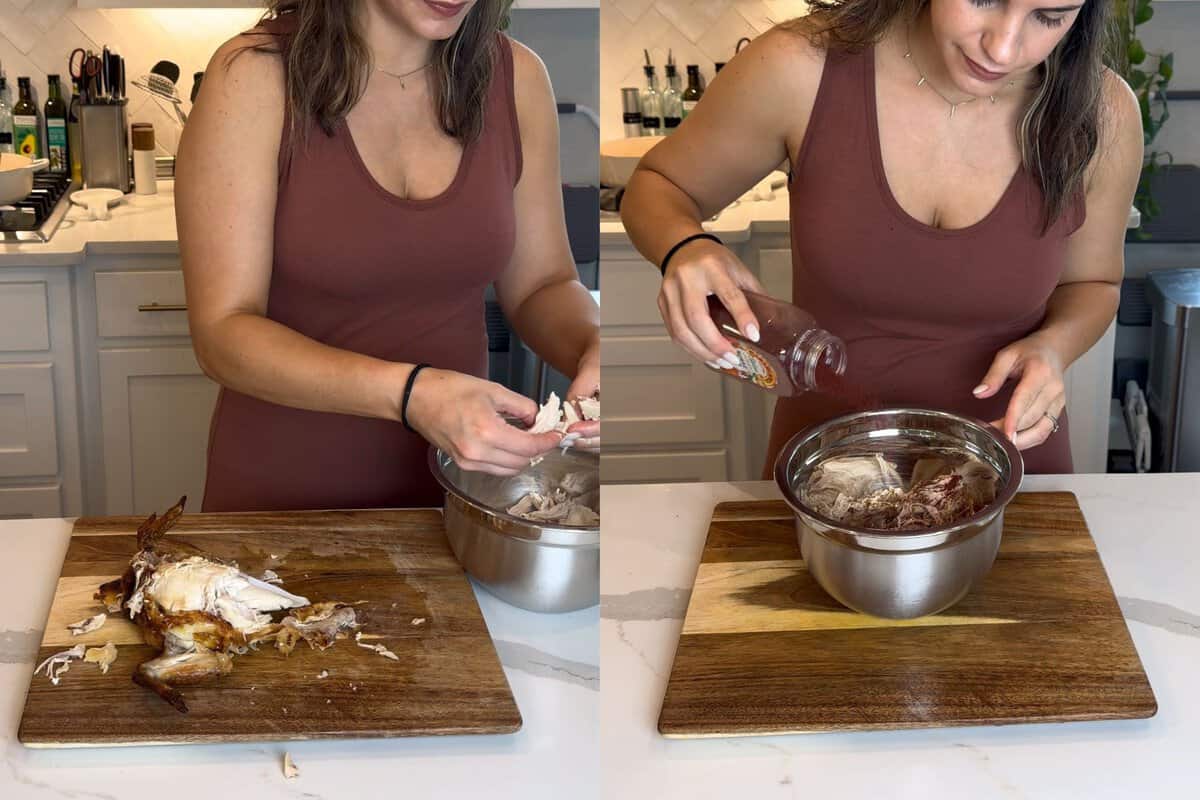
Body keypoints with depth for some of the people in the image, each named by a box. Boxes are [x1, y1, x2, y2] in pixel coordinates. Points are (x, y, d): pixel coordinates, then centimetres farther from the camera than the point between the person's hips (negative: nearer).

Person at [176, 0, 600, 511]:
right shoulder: (255, 76, -17)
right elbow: (222, 334, -20)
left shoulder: (516, 78, -6)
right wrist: (410, 393, -34)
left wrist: (592, 349, -18)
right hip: (281, 494, -3)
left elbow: (541, 285, 4)